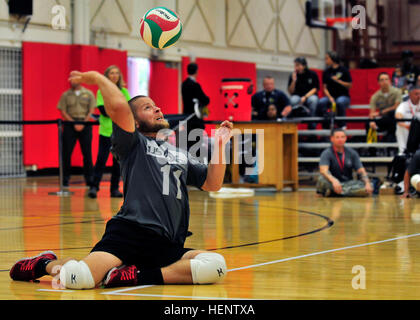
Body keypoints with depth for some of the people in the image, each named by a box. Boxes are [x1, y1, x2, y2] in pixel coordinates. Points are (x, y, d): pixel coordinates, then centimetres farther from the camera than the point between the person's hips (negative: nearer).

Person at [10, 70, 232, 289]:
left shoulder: (181, 155, 29)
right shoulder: (134, 144, 10)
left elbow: (212, 184, 20)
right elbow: (118, 107, -9)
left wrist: (220, 144, 13)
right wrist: (97, 78, 6)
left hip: (168, 246, 5)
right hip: (131, 232, -5)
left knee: (216, 266, -25)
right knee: (78, 278, -27)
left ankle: (140, 276, -17)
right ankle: (46, 263, 11)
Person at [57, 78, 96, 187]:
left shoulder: (89, 94, 7)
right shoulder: (66, 95, 8)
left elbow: (91, 111, 3)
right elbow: (63, 111, 3)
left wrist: (83, 123, -9)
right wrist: (74, 123, -8)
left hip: (85, 125, 0)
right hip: (70, 125, 0)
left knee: (87, 153, 0)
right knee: (66, 152, -3)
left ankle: (89, 178, 5)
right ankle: (65, 178, 2)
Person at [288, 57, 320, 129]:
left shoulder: (312, 74, -3)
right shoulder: (293, 75, 0)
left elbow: (315, 88, -6)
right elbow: (291, 92, -2)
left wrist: (305, 97, -19)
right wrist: (293, 81, -18)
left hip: (310, 95, -1)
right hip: (297, 96, 1)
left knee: (313, 99, -36)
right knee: (293, 100, -35)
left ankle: (312, 125, -24)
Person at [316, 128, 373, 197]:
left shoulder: (352, 153, 5)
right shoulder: (326, 153, -8)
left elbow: (361, 171, 1)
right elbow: (323, 170, -25)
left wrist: (367, 183, -21)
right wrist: (334, 180, -46)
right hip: (332, 184, -4)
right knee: (322, 180, -36)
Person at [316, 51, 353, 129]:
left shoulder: (343, 70, 0)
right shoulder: (326, 72, 9)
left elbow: (349, 85, -1)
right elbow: (325, 88, 5)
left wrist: (338, 81, -14)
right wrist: (330, 98, -12)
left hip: (343, 96, -3)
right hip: (330, 96, 3)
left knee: (340, 102, -39)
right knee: (321, 103, -31)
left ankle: (342, 125, -24)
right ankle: (325, 125, -22)